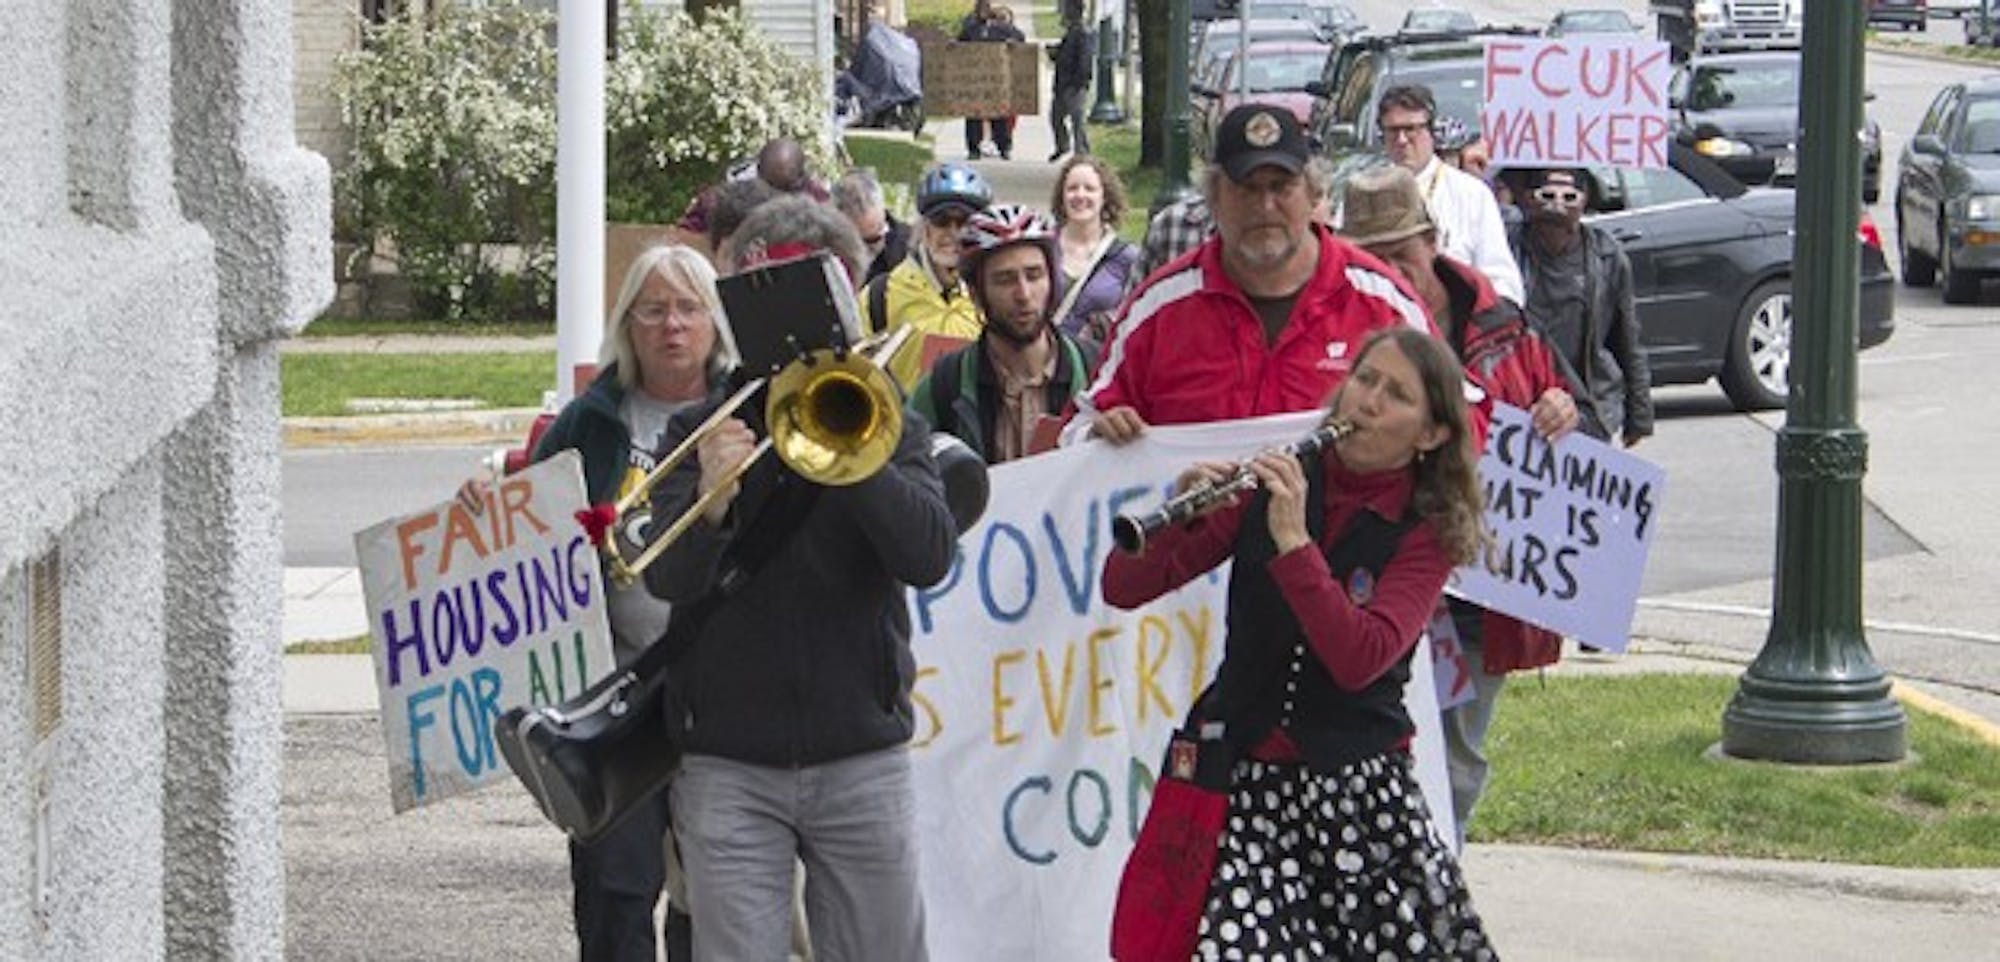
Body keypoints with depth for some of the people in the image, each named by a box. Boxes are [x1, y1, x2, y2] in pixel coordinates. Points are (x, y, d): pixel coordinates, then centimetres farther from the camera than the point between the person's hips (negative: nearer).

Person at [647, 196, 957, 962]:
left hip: (861, 757, 1)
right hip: (728, 762, -1)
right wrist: (710, 501, -29)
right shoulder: (700, 430, 5)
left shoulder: (889, 426, 7)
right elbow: (669, 579, -9)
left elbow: (930, 556, -10)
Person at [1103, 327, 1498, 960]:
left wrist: (1294, 540, -25)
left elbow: (1359, 660, -18)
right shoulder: (1272, 483, 5)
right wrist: (1182, 511, -20)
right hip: (1241, 779, 0)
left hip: (1359, 788, 0)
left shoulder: (1427, 532, 0)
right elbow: (1123, 588, -1)